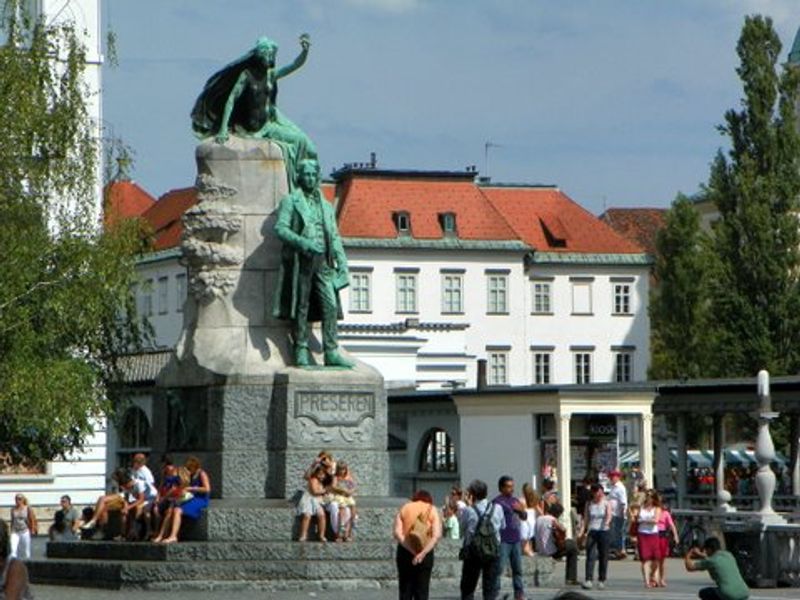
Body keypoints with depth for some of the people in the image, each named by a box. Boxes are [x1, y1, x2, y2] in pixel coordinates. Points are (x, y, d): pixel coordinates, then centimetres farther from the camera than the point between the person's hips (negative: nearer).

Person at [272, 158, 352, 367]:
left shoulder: (326, 206, 20)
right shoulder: (291, 201, 5)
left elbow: (335, 237, 19)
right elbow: (280, 228, -6)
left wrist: (342, 263, 9)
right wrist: (303, 243, -19)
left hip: (322, 261, 4)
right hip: (300, 260, -4)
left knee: (330, 305, -6)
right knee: (301, 306, -2)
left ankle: (331, 352, -7)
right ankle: (301, 351, 3)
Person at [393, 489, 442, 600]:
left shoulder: (404, 508, 9)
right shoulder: (431, 510, 5)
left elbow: (397, 533, -6)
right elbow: (437, 536, -10)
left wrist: (411, 550, -14)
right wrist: (423, 553, -16)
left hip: (404, 551, 1)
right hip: (425, 553, -1)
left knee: (405, 591, 6)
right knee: (421, 591, 4)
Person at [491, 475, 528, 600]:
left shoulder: (514, 500, 15)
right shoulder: (497, 501, -7)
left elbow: (524, 517, 21)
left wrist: (521, 510, -1)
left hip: (515, 539, 7)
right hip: (503, 541, -7)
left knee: (517, 568, 12)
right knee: (499, 568, -9)